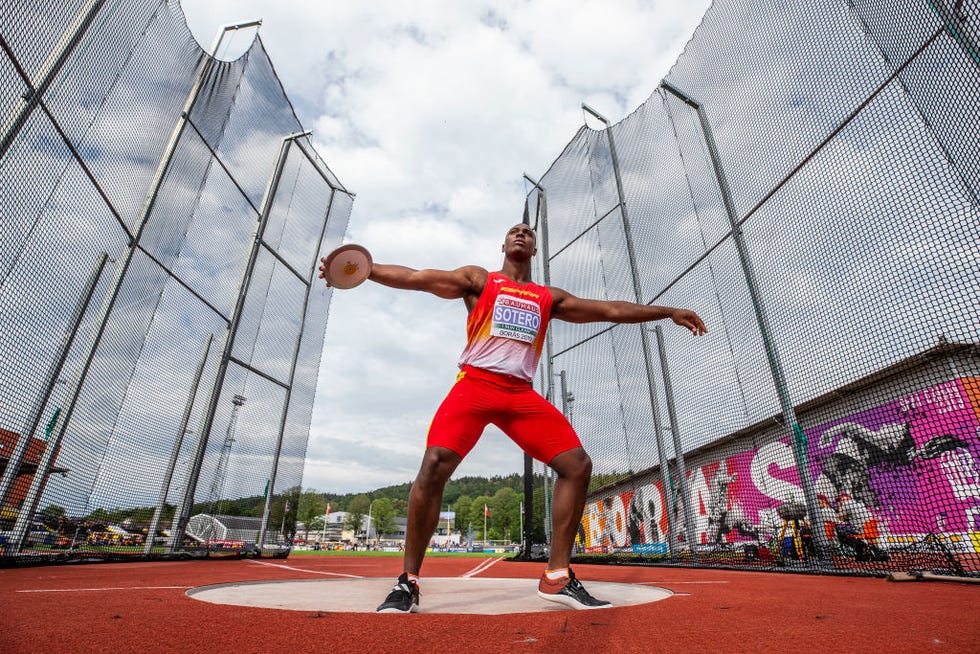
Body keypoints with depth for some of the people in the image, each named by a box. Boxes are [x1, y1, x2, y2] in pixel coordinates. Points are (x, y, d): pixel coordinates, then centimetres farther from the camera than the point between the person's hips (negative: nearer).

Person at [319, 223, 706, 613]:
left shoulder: (549, 298, 20)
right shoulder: (479, 280, 14)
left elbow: (610, 309, 22)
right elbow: (418, 278, 3)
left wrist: (670, 312, 25)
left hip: (521, 393, 4)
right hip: (475, 384, -3)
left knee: (577, 465, -8)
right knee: (434, 466, -20)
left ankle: (557, 577, 6)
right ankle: (408, 583, -3)